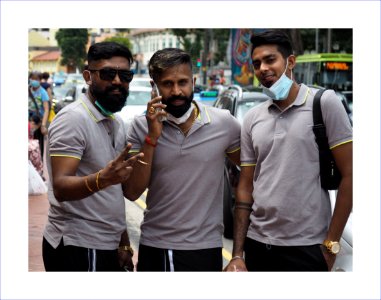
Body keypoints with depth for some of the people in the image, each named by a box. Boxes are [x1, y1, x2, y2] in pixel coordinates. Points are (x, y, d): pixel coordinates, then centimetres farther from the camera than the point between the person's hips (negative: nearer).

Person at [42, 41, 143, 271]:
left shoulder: (117, 123, 13)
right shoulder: (73, 119, -14)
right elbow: (61, 188, -23)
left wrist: (123, 242, 14)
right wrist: (101, 179, -40)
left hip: (107, 246, 8)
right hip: (77, 248, -8)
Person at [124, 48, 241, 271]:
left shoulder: (224, 123, -6)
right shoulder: (141, 126, -4)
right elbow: (134, 192, -8)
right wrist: (152, 137, -17)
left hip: (205, 246, -1)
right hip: (154, 246, 1)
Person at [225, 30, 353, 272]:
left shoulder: (324, 103, -5)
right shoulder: (252, 119, 9)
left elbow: (349, 175, -8)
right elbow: (246, 187, 10)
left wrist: (331, 244, -10)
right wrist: (237, 255, 4)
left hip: (306, 248, -4)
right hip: (257, 244, 5)